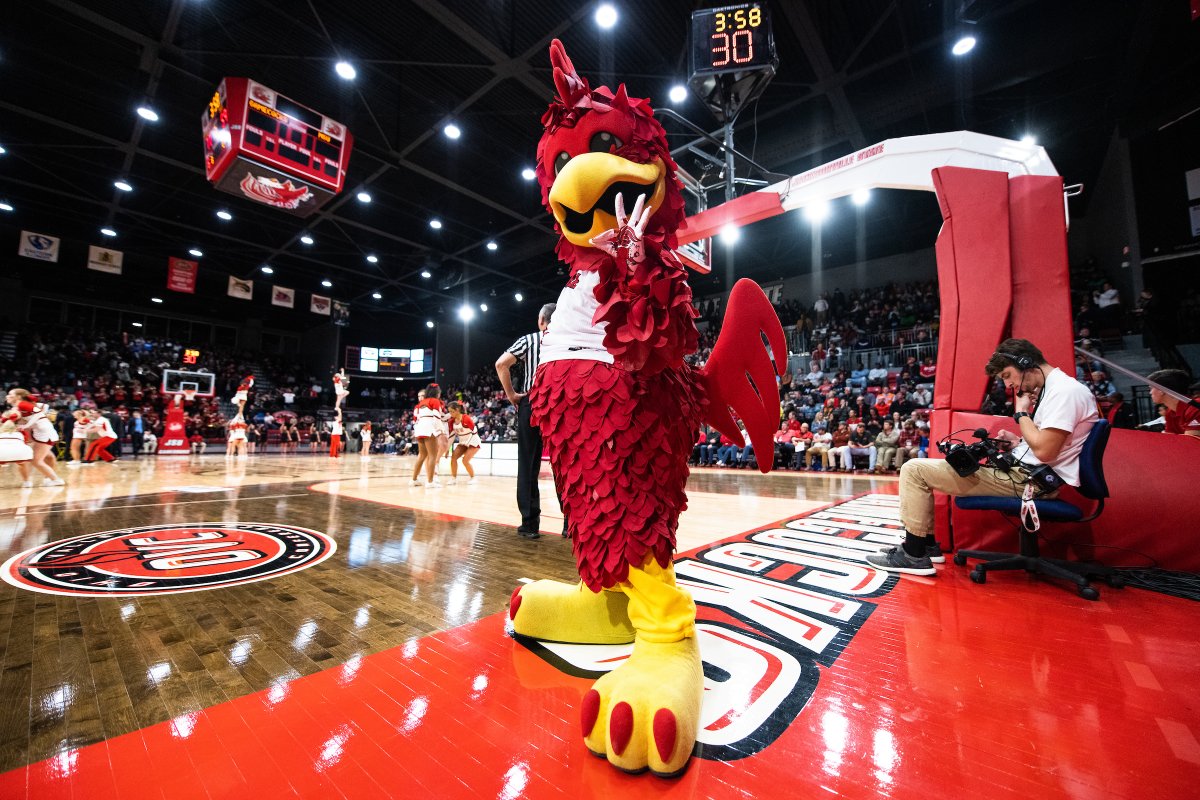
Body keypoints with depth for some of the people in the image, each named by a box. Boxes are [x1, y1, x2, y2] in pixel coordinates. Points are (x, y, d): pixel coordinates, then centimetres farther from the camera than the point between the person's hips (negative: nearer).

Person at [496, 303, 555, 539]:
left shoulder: (529, 340, 4)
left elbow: (501, 363, -9)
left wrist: (511, 394, -1)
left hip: (531, 404, -1)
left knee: (528, 466, 5)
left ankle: (530, 524, 6)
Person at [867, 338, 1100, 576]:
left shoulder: (1065, 390, -14)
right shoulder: (1055, 389, 17)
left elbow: (1044, 451, -22)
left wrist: (1021, 413, -10)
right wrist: (1018, 442, 7)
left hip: (1027, 479, -11)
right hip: (1023, 470, 11)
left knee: (915, 470, -14)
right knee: (923, 467, 16)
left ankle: (914, 556, -8)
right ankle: (926, 545, 17)